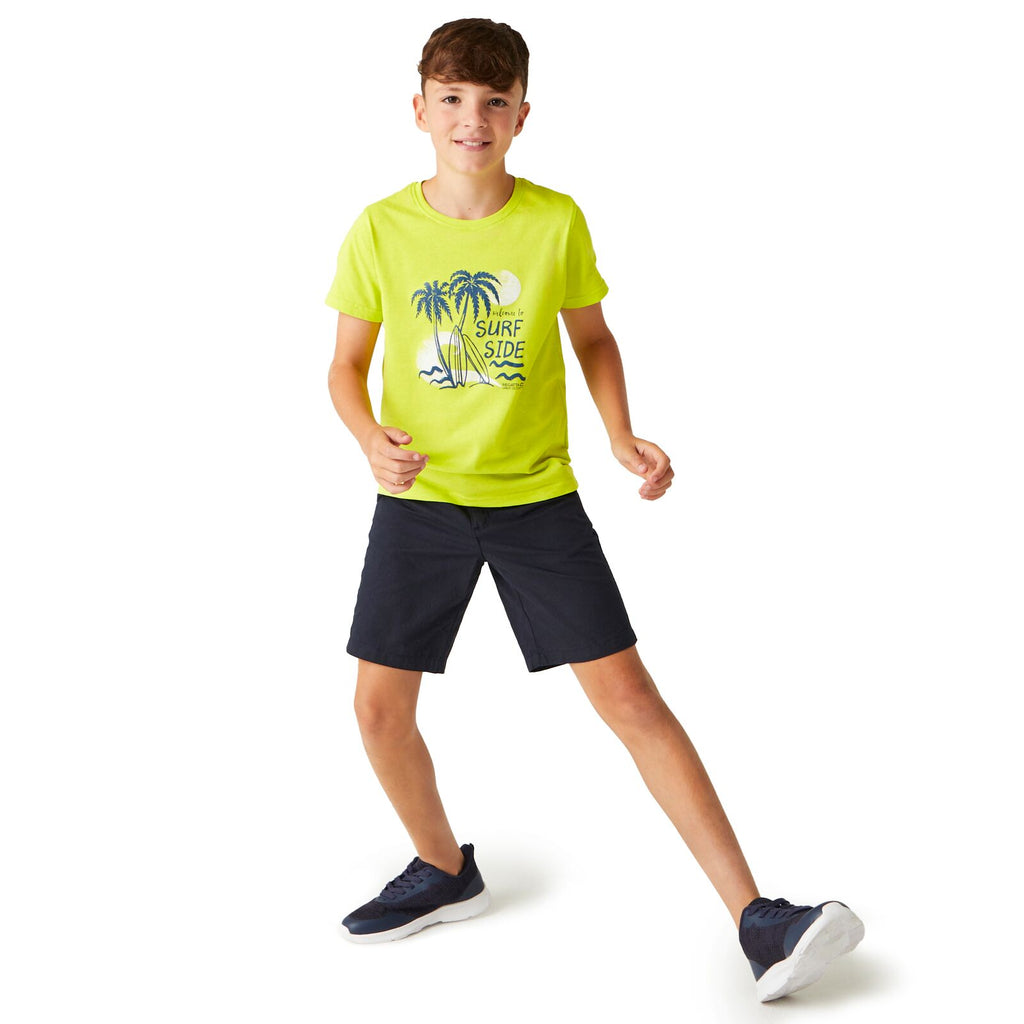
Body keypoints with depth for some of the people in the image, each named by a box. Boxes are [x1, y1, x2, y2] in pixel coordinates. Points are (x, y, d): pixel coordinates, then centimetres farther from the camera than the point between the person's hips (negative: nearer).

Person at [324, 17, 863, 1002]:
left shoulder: (557, 221, -5)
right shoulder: (379, 231, -5)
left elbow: (592, 338, 9)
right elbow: (346, 365, 4)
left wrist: (621, 437, -7)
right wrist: (370, 438, -17)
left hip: (536, 496, -1)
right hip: (419, 500, 2)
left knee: (628, 695, -6)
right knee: (379, 704, 3)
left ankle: (757, 921, -3)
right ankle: (444, 871, 32)